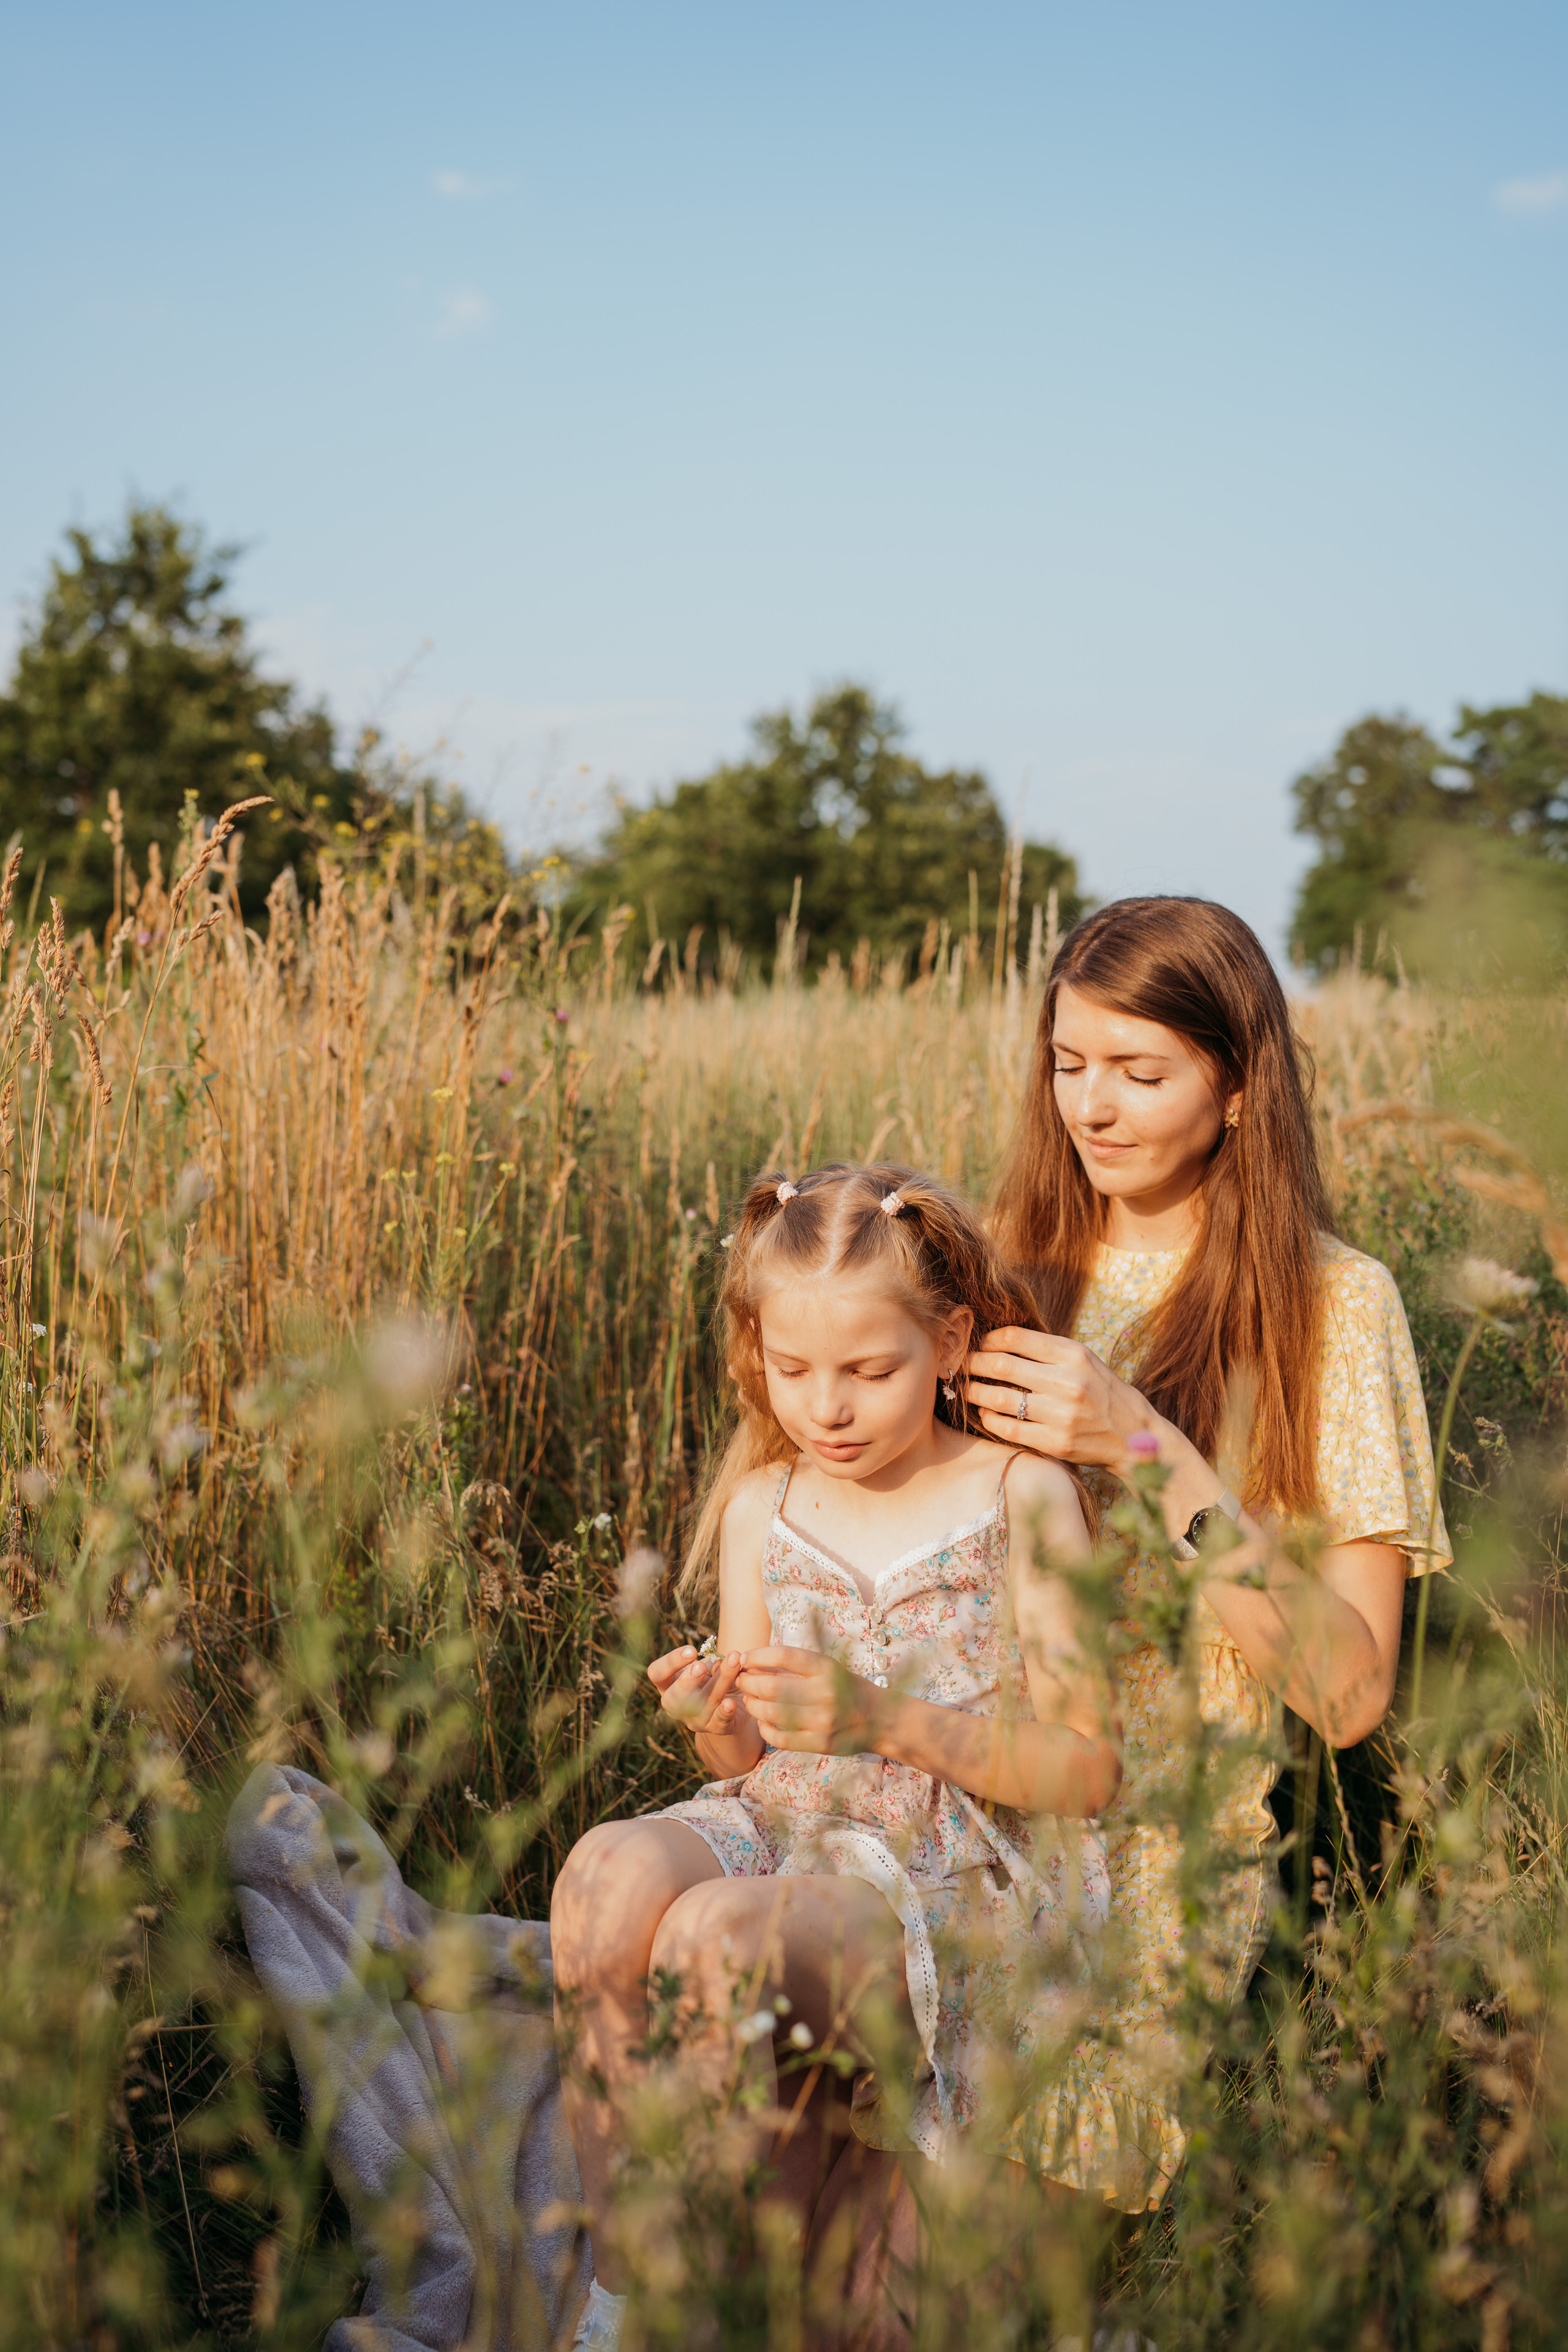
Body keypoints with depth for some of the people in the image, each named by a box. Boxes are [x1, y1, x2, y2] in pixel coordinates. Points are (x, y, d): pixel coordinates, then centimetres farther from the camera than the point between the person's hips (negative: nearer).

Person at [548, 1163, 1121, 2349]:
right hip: (790, 1829, 5)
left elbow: (1088, 1768, -4)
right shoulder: (762, 1508, 14)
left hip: (969, 1869, -4)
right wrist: (720, 1730, -7)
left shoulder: (1021, 1497, 0)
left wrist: (886, 1718, -17)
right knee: (611, 1871, -30)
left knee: (720, 1935, -35)